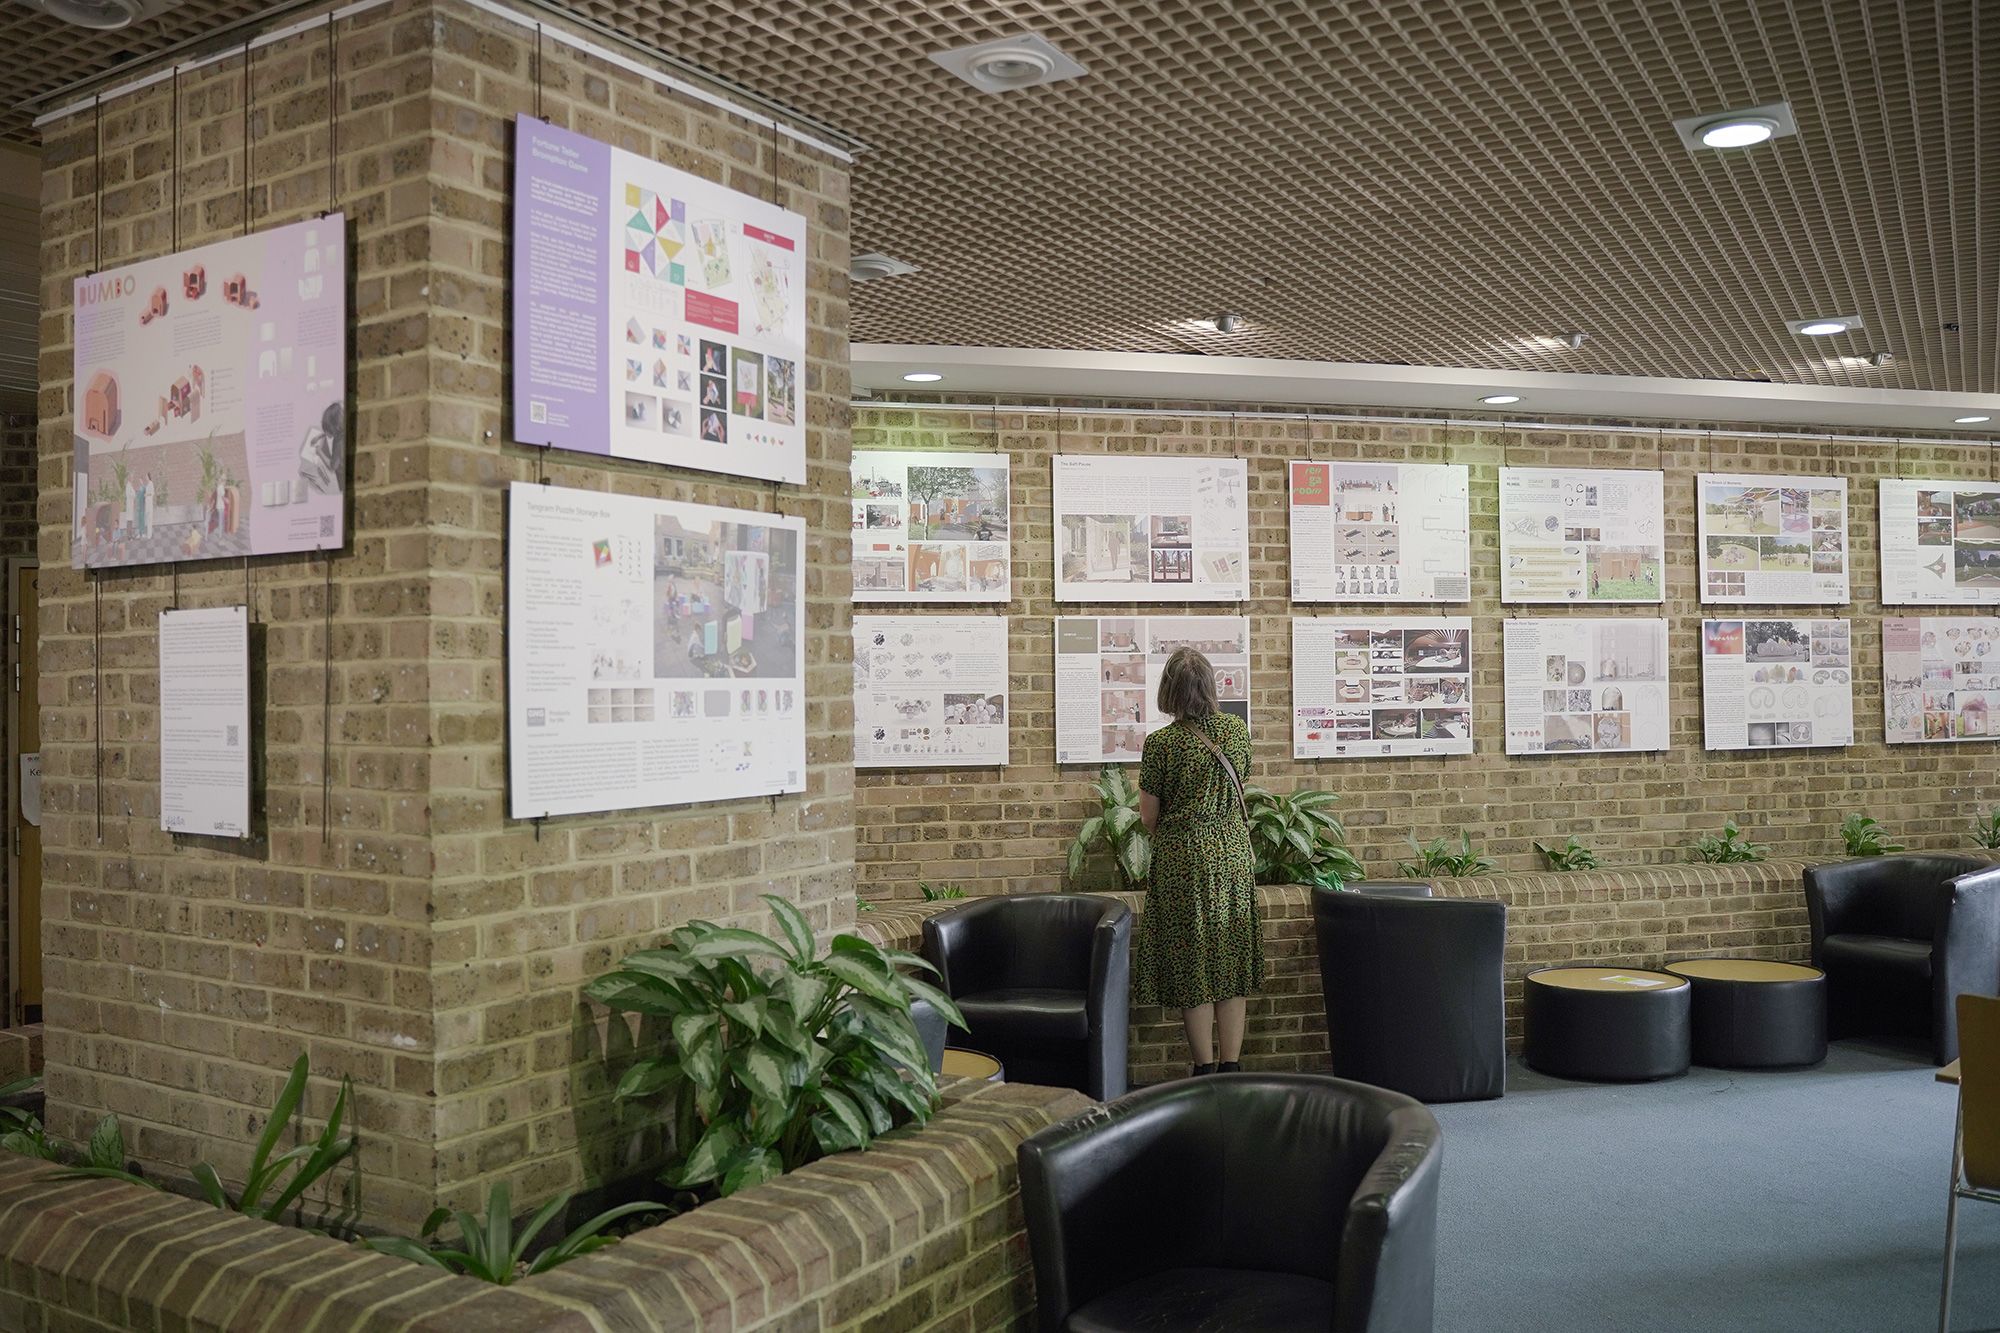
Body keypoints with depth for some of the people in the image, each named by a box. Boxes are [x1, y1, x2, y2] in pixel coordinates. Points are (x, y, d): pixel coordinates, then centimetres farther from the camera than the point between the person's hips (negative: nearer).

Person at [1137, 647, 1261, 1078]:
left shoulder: (1161, 743, -13)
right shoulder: (1237, 730, 0)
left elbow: (1149, 818, -5)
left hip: (1183, 859, -4)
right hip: (1233, 856, 4)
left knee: (1192, 966, 5)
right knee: (1231, 961, 11)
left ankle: (1205, 1070, 11)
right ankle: (1231, 1068, 14)